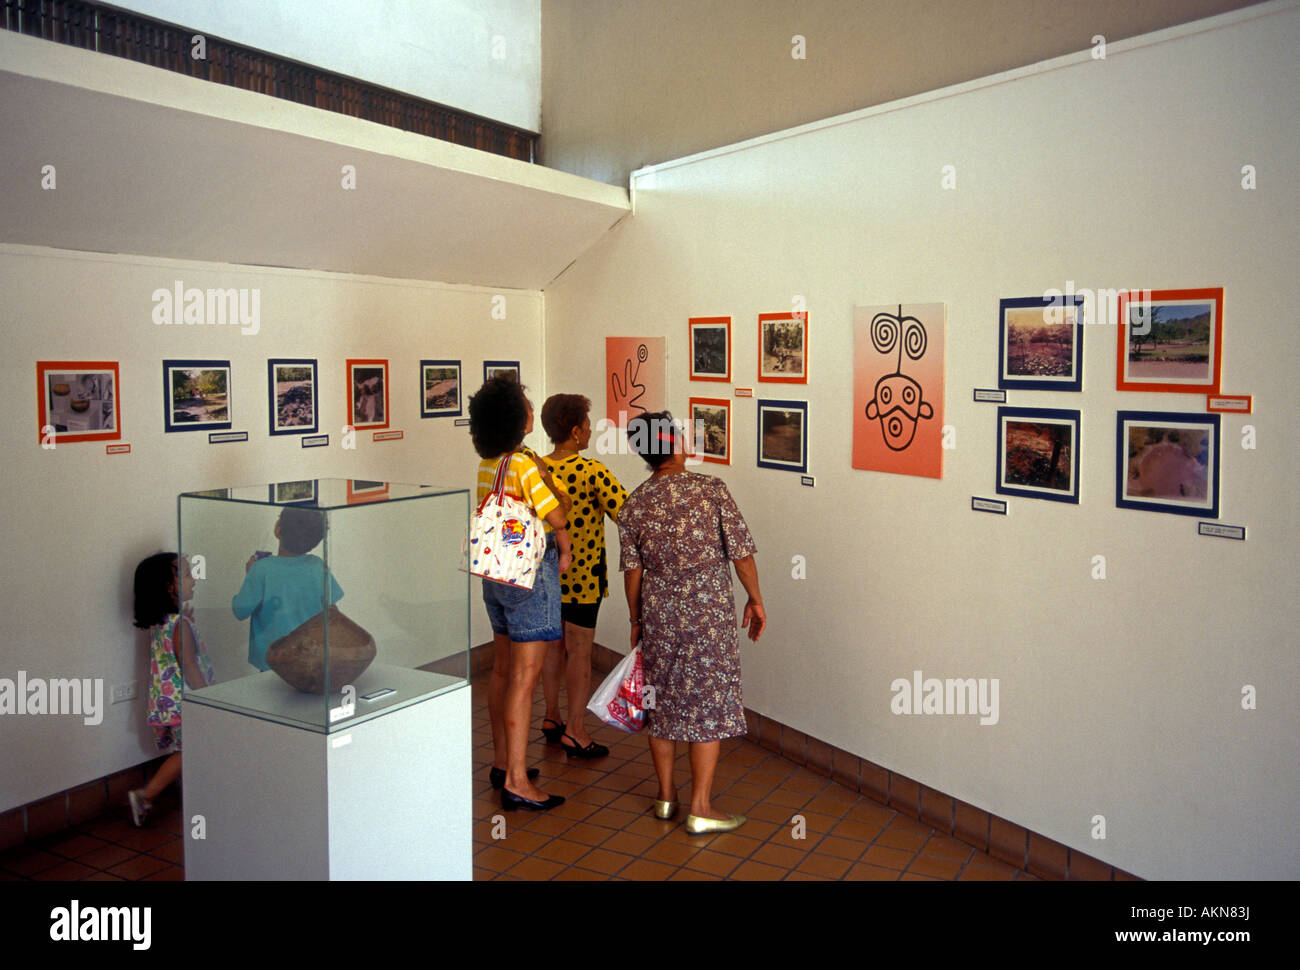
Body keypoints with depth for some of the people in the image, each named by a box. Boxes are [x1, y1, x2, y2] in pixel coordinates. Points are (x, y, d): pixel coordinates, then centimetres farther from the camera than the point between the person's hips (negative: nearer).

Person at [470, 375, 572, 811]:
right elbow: (557, 518, -15)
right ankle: (516, 781, 0)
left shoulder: (486, 464, 6)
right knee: (524, 677, -5)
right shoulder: (524, 463, -19)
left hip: (495, 572, 9)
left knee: (503, 669, 16)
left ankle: (502, 761, 29)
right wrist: (565, 548, 5)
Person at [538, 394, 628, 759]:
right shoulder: (592, 472, -18)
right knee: (579, 651, 2)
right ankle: (575, 732, 9)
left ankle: (551, 718, 29)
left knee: (554, 646, 18)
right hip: (582, 577, -6)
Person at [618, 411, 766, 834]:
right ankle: (700, 808, 9)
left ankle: (666, 796, 26)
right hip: (709, 615, -3)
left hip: (658, 617, 4)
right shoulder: (711, 490, -10)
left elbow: (632, 571, 2)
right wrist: (755, 599, 5)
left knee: (662, 702, 15)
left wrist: (635, 620, 14)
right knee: (709, 704, 4)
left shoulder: (633, 506, -1)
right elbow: (741, 552, -8)